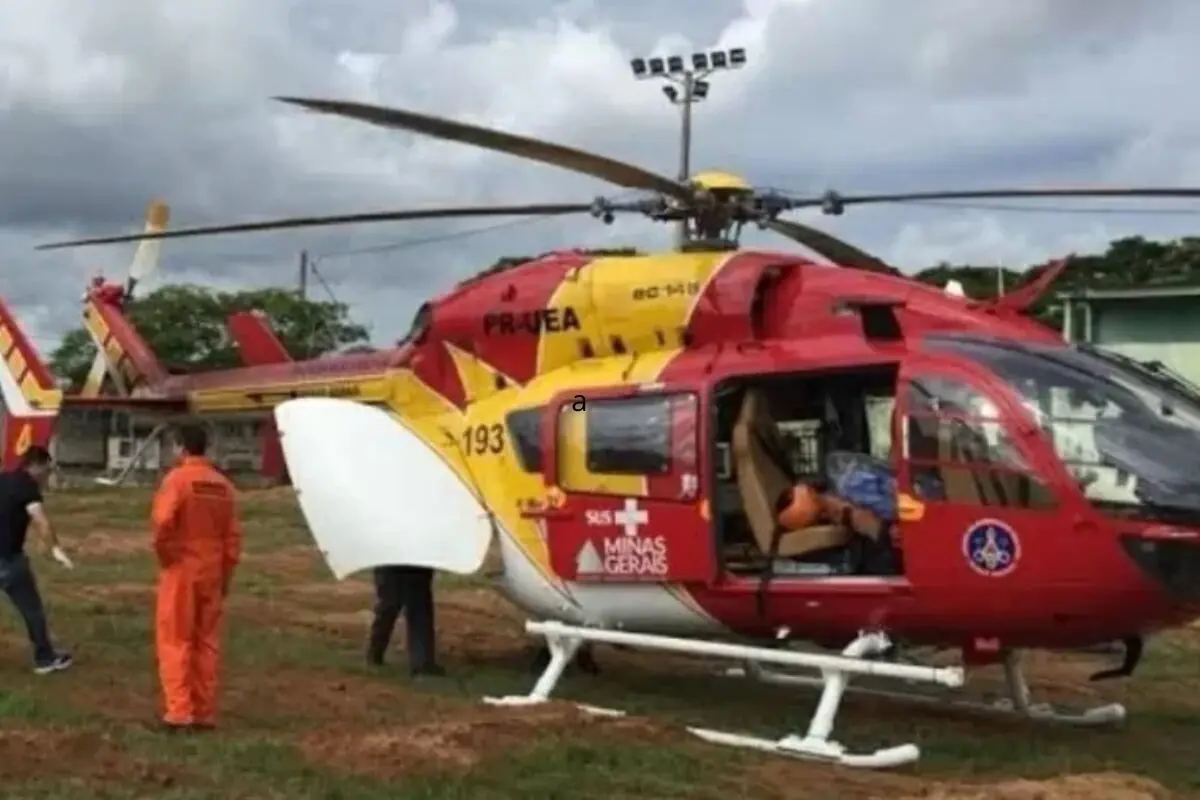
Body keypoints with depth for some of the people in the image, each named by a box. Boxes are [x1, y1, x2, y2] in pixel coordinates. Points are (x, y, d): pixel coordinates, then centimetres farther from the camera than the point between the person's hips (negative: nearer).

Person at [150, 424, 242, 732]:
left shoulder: (176, 479, -10)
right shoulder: (223, 485, 7)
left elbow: (162, 521, -24)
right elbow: (233, 536, 6)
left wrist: (163, 552, -7)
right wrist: (226, 573, 13)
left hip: (181, 571, -5)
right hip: (212, 573, 5)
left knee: (175, 642, 2)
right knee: (207, 642, 10)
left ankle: (179, 712, -1)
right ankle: (205, 712, 12)